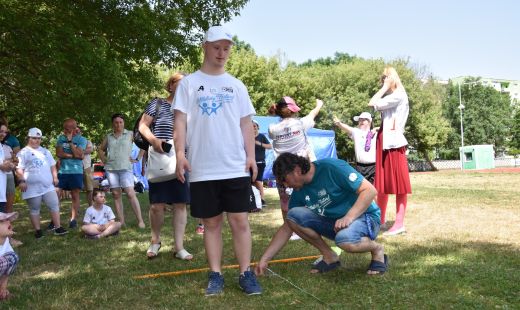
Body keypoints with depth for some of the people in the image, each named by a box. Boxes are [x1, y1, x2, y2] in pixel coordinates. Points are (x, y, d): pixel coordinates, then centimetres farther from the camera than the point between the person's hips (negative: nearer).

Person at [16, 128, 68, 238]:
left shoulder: (45, 151, 17)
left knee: (54, 205, 0)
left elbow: (52, 166, 20)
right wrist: (22, 181, -17)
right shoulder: (23, 152, -1)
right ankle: (38, 230, 10)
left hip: (48, 185, 5)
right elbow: (19, 169, -8)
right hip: (32, 187, -5)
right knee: (34, 209, 3)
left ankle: (58, 228, 5)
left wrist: (55, 177, 10)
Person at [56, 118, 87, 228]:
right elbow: (58, 153, -5)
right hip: (62, 171, 3)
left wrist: (70, 141, -14)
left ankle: (73, 219, 7)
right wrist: (72, 155, -11)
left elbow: (78, 154, -15)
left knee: (75, 195, 1)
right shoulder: (61, 138, 6)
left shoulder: (81, 139, -1)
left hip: (76, 171, -3)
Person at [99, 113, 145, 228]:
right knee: (116, 195, 4)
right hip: (111, 168, 4)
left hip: (125, 168, -4)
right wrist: (104, 161, 13)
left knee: (130, 193, -13)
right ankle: (121, 221, 9)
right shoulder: (108, 137, 14)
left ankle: (140, 220, -11)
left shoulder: (130, 134, 4)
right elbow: (101, 149, 27)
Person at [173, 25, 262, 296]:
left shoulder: (236, 85, 13)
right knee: (211, 223, 7)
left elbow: (246, 123, 11)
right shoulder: (189, 83, 6)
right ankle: (215, 275, 15)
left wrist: (251, 155, 1)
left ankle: (245, 274, 9)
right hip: (203, 169, -1)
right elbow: (180, 120, 1)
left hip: (236, 167, 1)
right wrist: (180, 154, -11)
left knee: (240, 221, 1)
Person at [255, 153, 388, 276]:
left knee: (345, 240, -41)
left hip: (364, 216, -6)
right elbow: (286, 228, 6)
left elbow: (369, 190, -20)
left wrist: (349, 217, -30)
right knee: (294, 215, -14)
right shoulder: (299, 192, 1)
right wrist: (265, 259, 1)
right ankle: (329, 256, 0)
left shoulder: (331, 167, -19)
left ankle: (377, 250, -6)